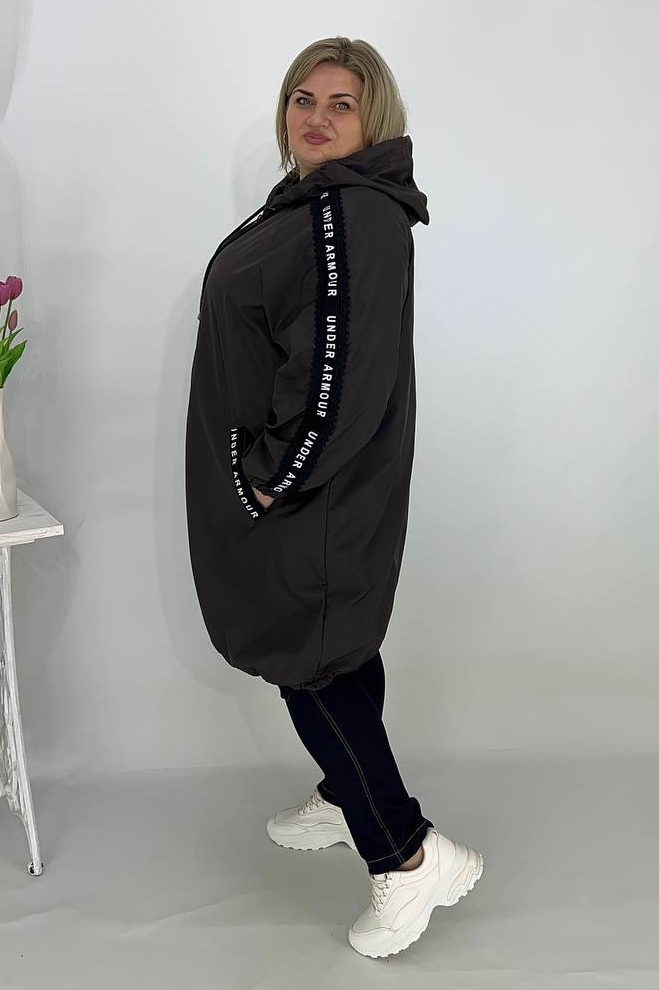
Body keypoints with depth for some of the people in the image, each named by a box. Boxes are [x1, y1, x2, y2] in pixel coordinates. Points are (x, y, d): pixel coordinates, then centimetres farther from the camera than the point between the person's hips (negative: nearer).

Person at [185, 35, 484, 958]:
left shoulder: (356, 216, -21)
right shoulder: (308, 202, 11)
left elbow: (341, 377, -28)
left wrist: (274, 480, -20)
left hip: (314, 496, -10)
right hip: (281, 481, 10)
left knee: (309, 661, -2)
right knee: (334, 652, 20)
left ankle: (410, 855, 9)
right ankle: (348, 800, 38)